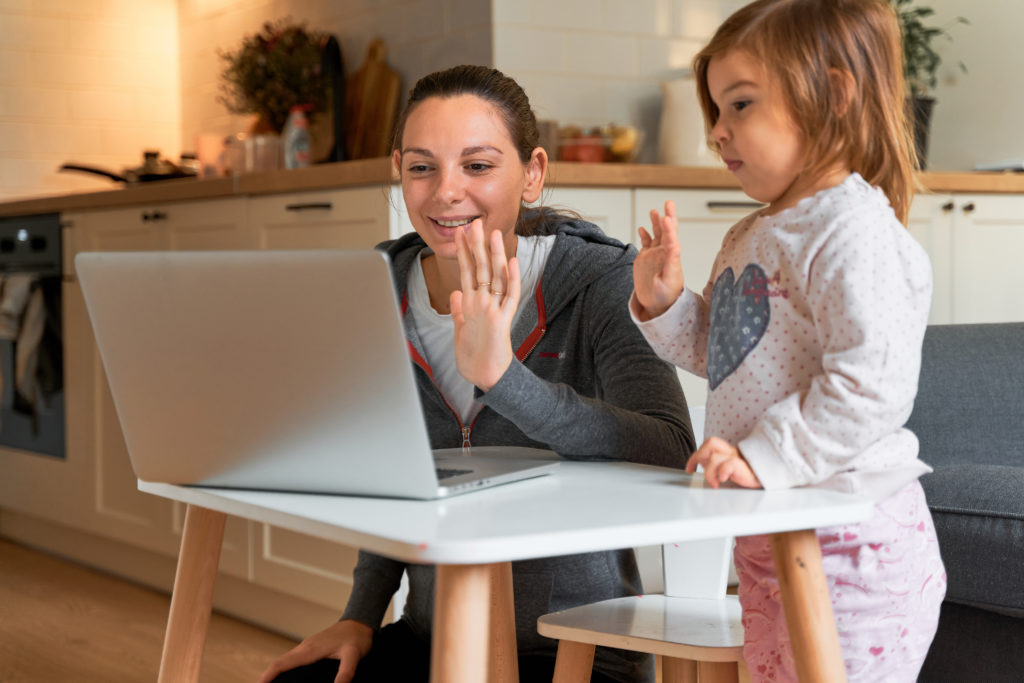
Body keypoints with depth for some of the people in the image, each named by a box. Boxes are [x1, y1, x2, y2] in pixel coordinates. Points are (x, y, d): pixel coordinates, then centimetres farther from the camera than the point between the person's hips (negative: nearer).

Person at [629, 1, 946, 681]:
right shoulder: (752, 236, 14)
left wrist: (764, 458, -28)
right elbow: (719, 353, 22)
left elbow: (873, 383, -27)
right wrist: (664, 303, 5)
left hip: (850, 546, -10)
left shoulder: (854, 230, -18)